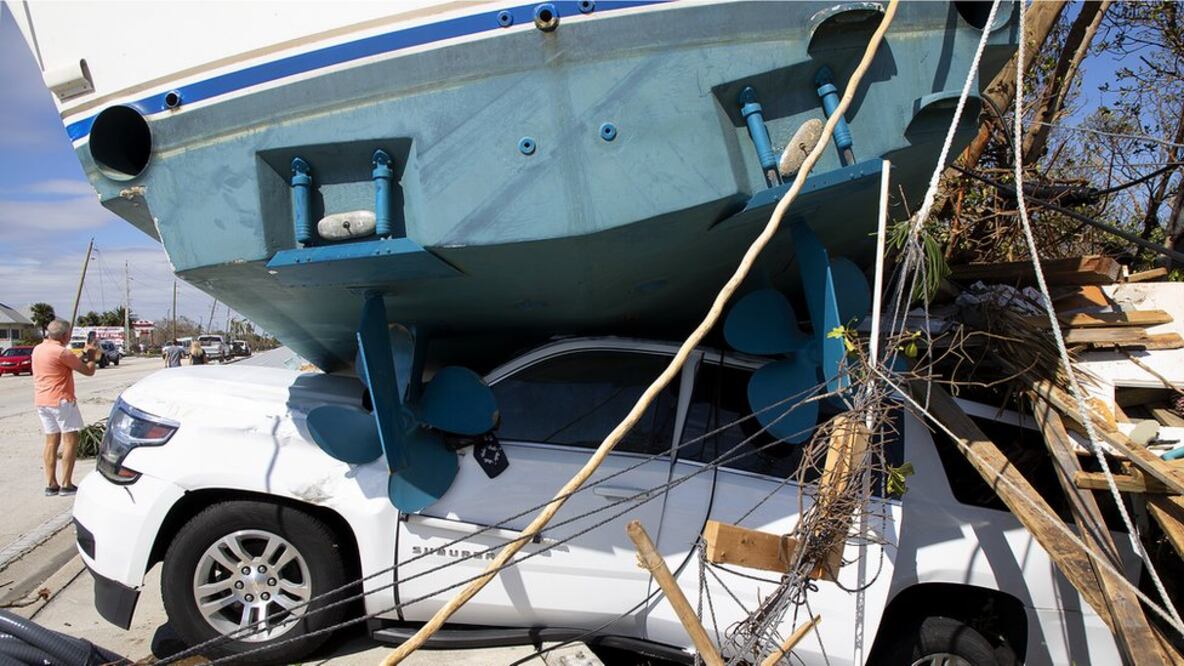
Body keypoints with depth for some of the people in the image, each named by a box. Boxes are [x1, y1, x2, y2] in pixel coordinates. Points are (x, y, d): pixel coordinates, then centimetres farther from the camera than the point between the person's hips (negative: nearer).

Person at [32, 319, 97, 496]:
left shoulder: (38, 349, 10)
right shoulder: (62, 352, -16)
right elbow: (88, 371, -9)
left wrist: (84, 354, 18)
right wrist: (91, 354, 7)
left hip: (41, 401, 8)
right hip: (61, 400, -8)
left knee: (51, 441, 12)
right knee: (71, 440, -2)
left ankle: (50, 484, 14)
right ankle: (66, 485, -3)